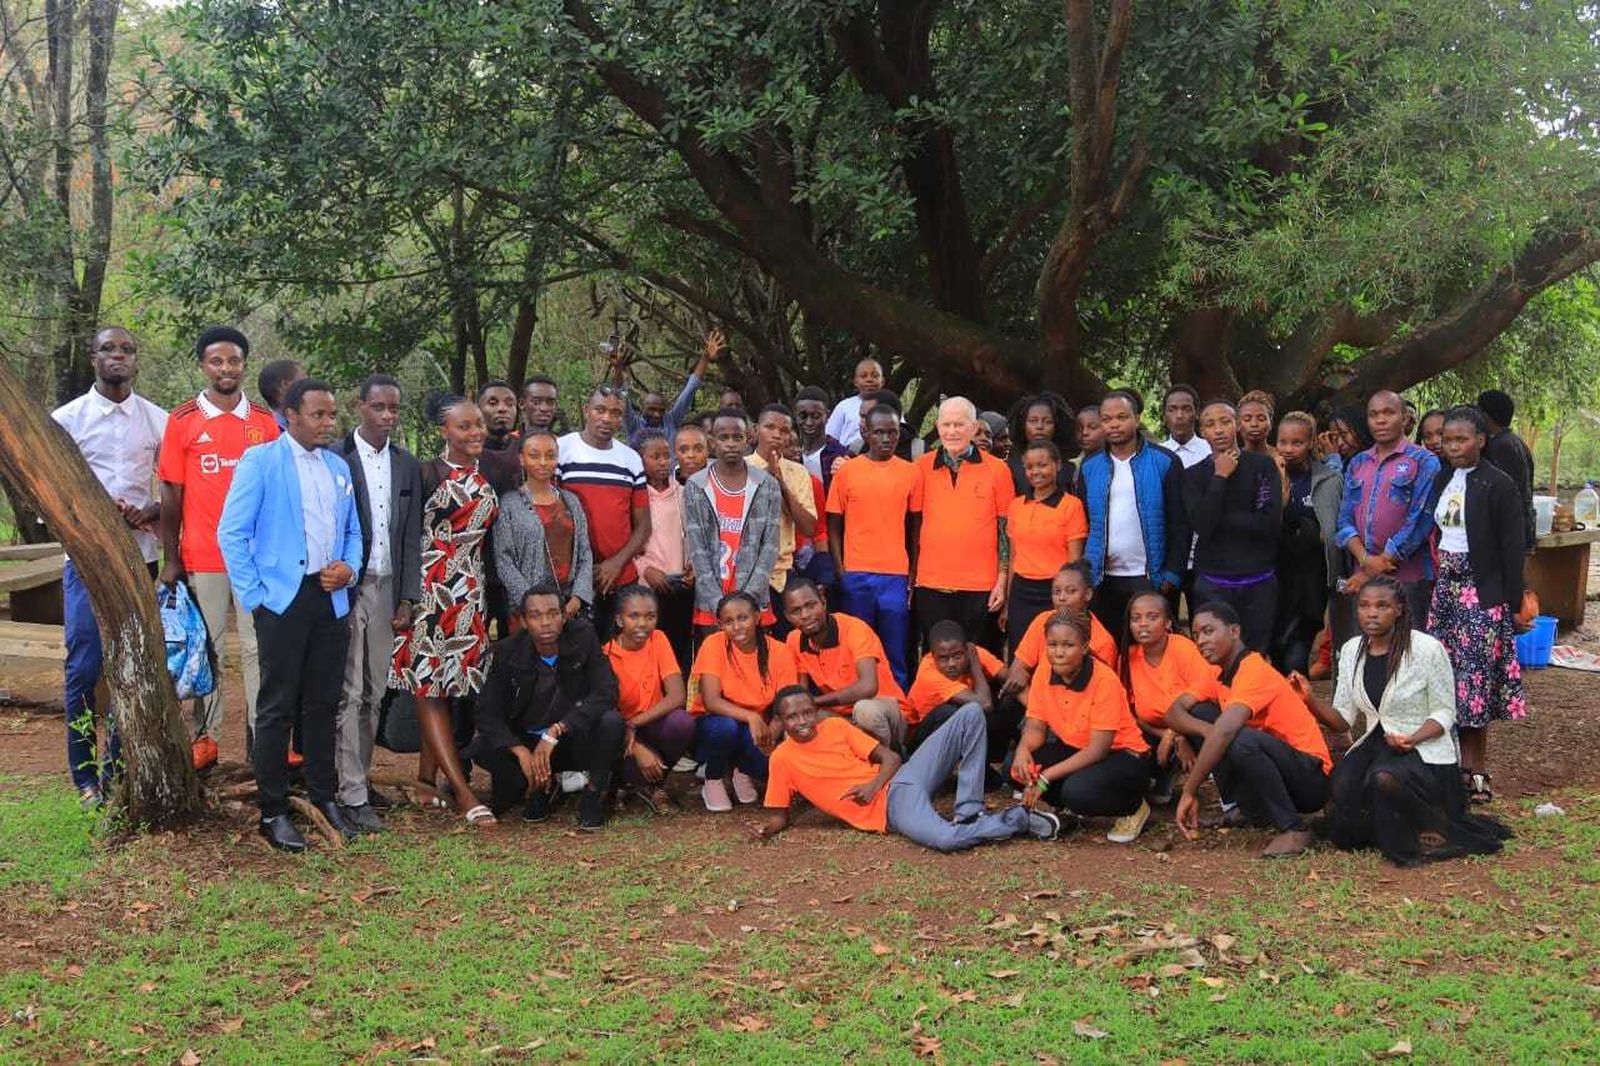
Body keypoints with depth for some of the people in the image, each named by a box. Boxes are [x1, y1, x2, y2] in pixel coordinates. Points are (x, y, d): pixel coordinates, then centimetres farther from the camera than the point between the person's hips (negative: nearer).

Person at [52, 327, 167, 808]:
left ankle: (117, 772, 16)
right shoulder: (67, 418, 2)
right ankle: (85, 778, 6)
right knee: (83, 669, -4)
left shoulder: (158, 421, 6)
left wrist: (152, 511, -11)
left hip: (141, 558, 2)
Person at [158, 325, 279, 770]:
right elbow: (172, 494, 3)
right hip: (202, 559, -1)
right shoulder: (183, 420, 2)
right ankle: (205, 737, 11)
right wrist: (171, 560, -1)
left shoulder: (265, 422, 6)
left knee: (259, 649, 2)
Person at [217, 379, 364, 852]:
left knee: (323, 704, 12)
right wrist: (253, 595, -11)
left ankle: (325, 797, 24)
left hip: (330, 598, 5)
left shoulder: (339, 467, 14)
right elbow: (231, 533, -6)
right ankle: (273, 811, 7)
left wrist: (349, 568, 2)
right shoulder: (260, 461, -4)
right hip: (282, 599, -5)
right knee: (278, 707, 0)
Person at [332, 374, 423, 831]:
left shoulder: (408, 465, 9)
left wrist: (407, 599, 5)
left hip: (387, 588, 5)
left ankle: (359, 776, 23)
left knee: (375, 692, 11)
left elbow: (412, 536, 10)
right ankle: (350, 794, -1)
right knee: (348, 694, -4)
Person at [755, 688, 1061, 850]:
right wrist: (768, 828, -16)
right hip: (888, 806, -5)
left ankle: (968, 813, -10)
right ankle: (1018, 818, -12)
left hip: (900, 779, 5)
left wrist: (874, 785, -10)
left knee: (971, 713, -5)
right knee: (945, 839, -39)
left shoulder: (836, 726, 10)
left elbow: (891, 757, 10)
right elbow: (780, 815, 7)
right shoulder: (783, 759, 1)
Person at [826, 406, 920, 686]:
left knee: (895, 655, 2)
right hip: (856, 575, 0)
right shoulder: (847, 471, 3)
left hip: (896, 575, 1)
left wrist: (914, 574, 4)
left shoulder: (911, 473, 6)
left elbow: (914, 528, 9)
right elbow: (834, 527, 5)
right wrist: (839, 571, -2)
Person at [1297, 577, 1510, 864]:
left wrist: (1412, 739, -24)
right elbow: (1343, 718, 7)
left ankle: (1433, 828, -9)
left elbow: (1444, 713, -6)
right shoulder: (1351, 651, 6)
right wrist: (1311, 700, -13)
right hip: (1374, 745, 5)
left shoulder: (1427, 649, -10)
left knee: (1384, 778, -38)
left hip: (1424, 749, -5)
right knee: (1342, 830, -19)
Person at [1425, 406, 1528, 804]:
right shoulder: (1442, 480, 11)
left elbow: (1512, 547, -8)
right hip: (1445, 587, 6)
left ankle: (1476, 768, 4)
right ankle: (1454, 762, 12)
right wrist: (1432, 582, 10)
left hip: (1482, 592, -6)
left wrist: (1514, 602, -9)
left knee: (1475, 679, -4)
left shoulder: (1498, 485, -7)